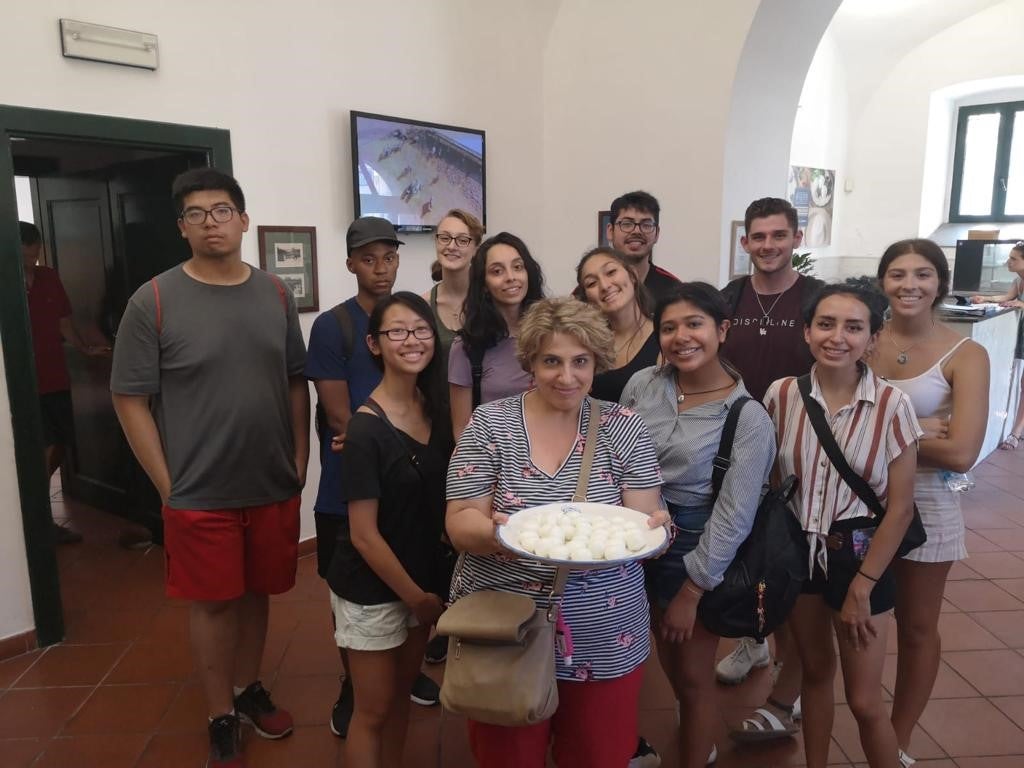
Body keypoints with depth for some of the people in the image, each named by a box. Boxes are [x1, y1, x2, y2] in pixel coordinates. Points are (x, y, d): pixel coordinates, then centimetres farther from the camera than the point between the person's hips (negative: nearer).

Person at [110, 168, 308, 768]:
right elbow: (131, 398, -7)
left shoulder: (276, 295, 2)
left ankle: (249, 689, 40)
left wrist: (300, 460, 3)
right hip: (200, 494, -3)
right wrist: (168, 485, -9)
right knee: (212, 602, 10)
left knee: (257, 592, 18)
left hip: (275, 486, 3)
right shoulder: (154, 301, -9)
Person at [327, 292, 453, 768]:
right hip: (371, 590, -6)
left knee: (402, 692, 22)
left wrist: (425, 591, 3)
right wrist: (416, 597, -12)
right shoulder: (366, 429, -22)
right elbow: (363, 534, -20)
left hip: (422, 577, 6)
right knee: (374, 709, 11)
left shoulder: (435, 409, -3)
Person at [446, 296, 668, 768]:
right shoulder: (489, 424, -6)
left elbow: (645, 519, -4)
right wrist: (497, 532, -30)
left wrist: (651, 529, -27)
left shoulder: (623, 428, -2)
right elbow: (460, 523, -9)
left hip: (605, 639, 1)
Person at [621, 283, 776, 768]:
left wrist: (690, 592, -14)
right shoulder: (642, 385, -6)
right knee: (667, 659, 22)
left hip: (697, 546, -4)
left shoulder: (748, 418, -16)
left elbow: (734, 517, -16)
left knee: (693, 675, 11)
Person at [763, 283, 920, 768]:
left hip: (858, 553, -2)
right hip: (797, 549, 3)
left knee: (864, 701, 6)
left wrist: (862, 587, -10)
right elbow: (770, 482, 1)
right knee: (815, 670, 20)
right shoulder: (782, 395, -9)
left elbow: (900, 506, -12)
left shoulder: (892, 405, -15)